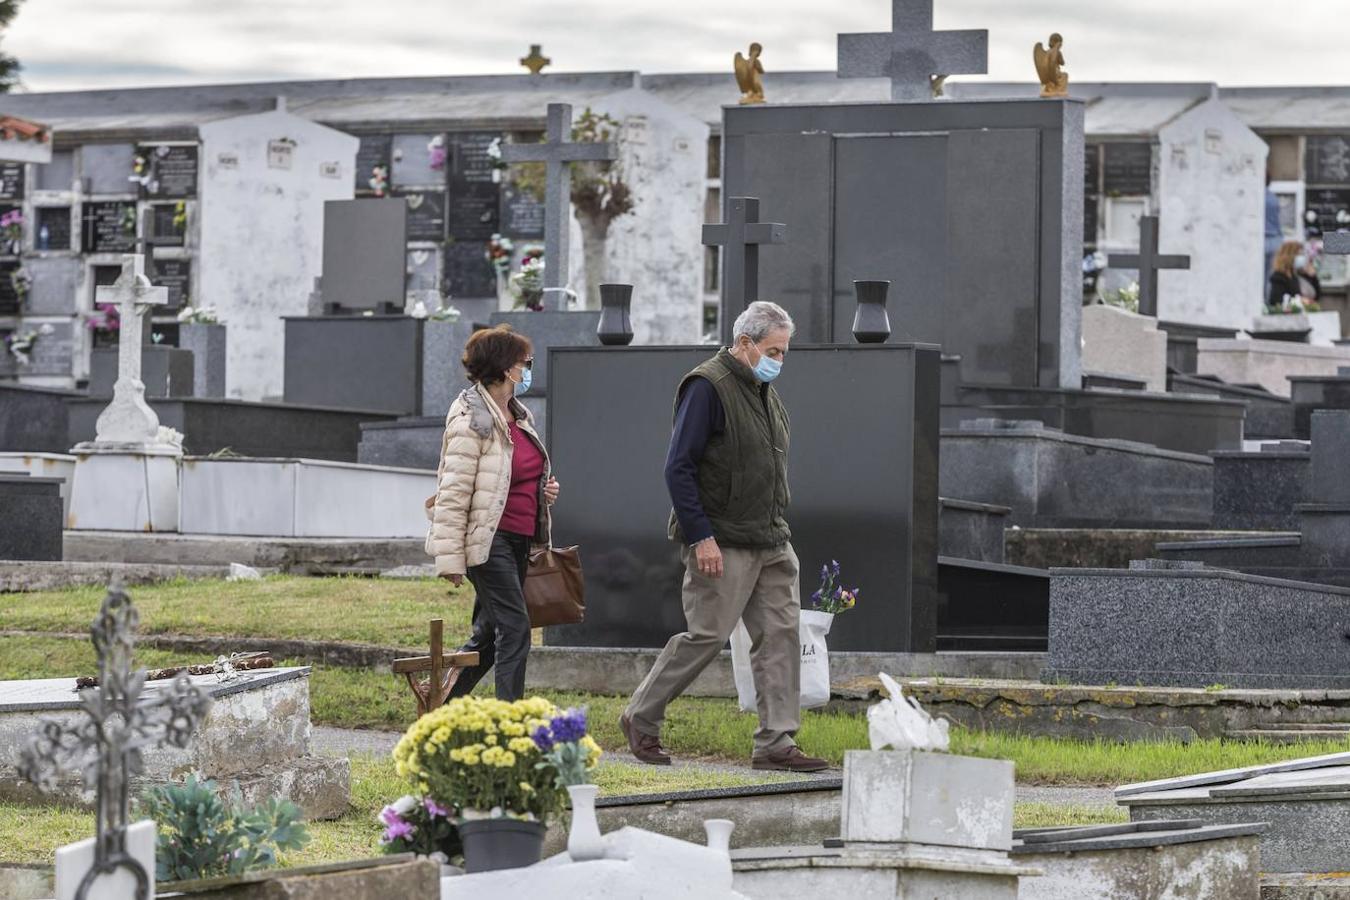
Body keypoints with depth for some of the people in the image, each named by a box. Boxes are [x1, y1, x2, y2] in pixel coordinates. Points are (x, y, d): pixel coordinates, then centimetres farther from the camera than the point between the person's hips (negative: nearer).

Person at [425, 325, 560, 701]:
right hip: (488, 538, -9)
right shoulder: (471, 419, -13)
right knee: (514, 629, -12)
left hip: (518, 538, 9)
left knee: (488, 636, 12)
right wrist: (450, 557, -19)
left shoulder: (518, 415, 14)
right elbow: (454, 491, -16)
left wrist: (546, 489, 7)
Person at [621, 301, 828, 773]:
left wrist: (776, 528, 19)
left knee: (781, 634, 2)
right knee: (707, 635, -5)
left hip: (770, 541, 9)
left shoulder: (763, 391, 15)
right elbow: (678, 468, -17)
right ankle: (641, 719, 12)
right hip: (722, 544, -9)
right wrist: (701, 536, -21)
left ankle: (776, 743, 4)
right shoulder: (708, 387, -13)